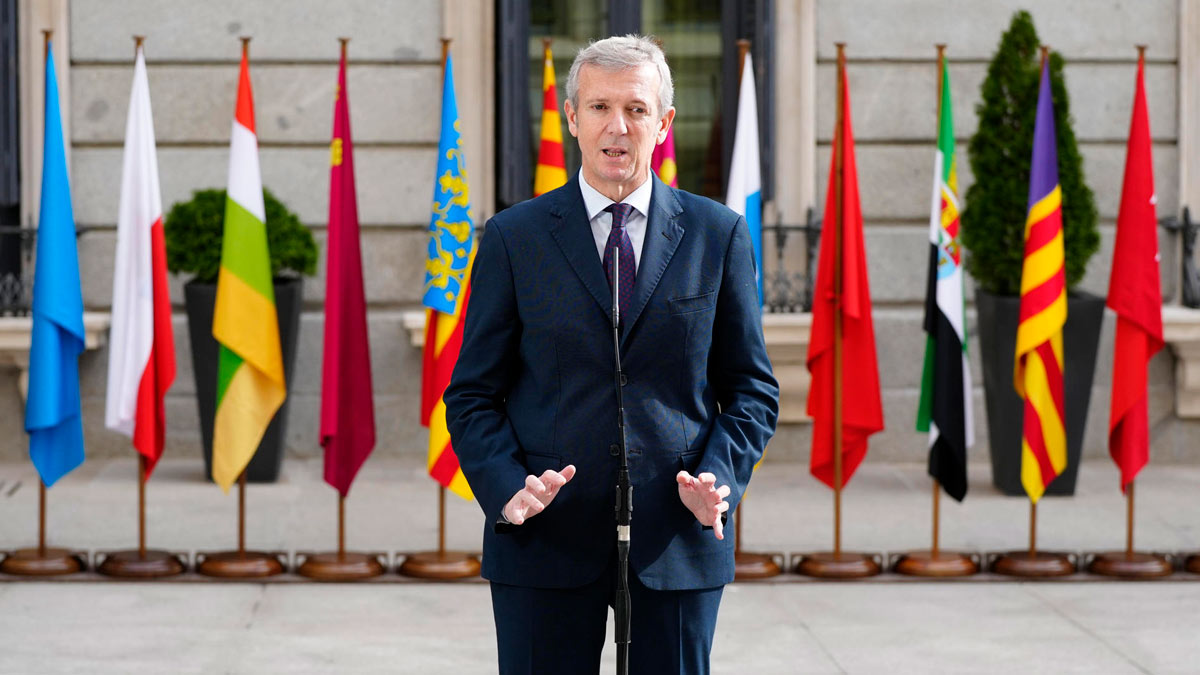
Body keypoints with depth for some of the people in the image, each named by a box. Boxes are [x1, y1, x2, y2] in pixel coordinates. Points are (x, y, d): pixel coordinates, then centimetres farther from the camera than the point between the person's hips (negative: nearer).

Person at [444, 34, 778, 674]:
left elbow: (751, 388, 9)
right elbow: (473, 395, 4)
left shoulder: (717, 234, 6)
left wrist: (717, 478, -9)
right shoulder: (514, 238, 4)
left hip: (678, 538, 1)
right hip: (545, 544, -1)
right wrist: (507, 490, -13)